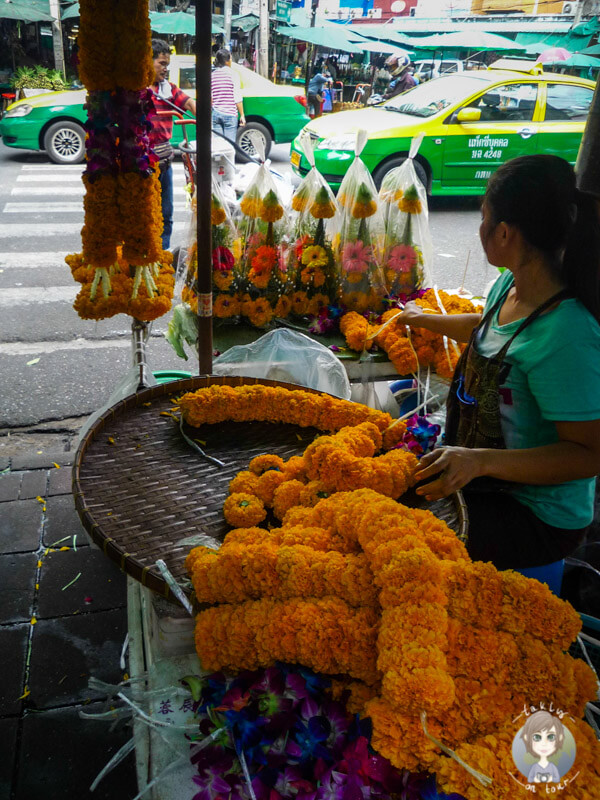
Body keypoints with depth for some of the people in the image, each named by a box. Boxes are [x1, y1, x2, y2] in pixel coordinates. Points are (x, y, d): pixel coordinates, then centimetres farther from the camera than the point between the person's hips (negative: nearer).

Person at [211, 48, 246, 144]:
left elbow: (210, 98, 9)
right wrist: (242, 115, -1)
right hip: (230, 114, -4)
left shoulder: (212, 75, 8)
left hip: (215, 114, 4)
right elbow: (237, 98, -7)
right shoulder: (233, 75, -4)